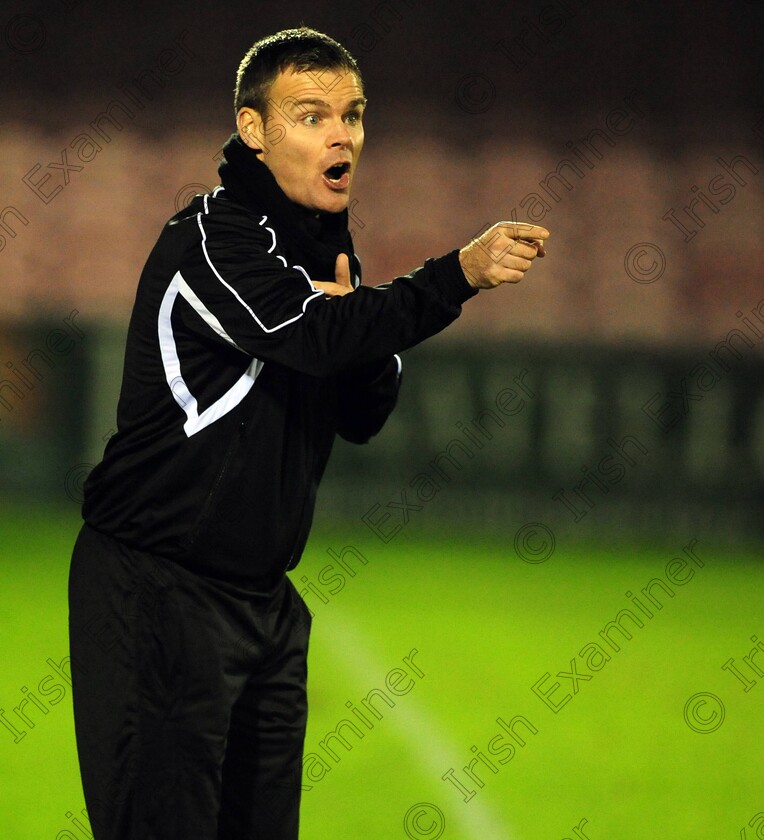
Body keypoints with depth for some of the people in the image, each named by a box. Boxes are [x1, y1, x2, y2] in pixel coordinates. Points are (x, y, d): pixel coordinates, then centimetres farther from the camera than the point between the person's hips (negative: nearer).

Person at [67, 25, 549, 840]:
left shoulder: (326, 245, 13)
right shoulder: (213, 233, -15)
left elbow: (361, 418, 13)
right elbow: (319, 335, -31)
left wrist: (354, 337, -9)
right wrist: (462, 271, -38)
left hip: (261, 594, 9)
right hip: (157, 595, -9)